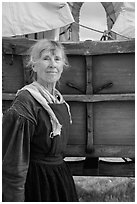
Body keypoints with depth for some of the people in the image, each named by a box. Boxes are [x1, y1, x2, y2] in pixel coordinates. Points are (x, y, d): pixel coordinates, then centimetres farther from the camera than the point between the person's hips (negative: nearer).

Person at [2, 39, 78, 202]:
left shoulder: (59, 100, 5)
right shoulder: (25, 102, -21)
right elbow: (14, 162, -23)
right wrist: (15, 199, -24)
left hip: (61, 176, 8)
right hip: (36, 181, -8)